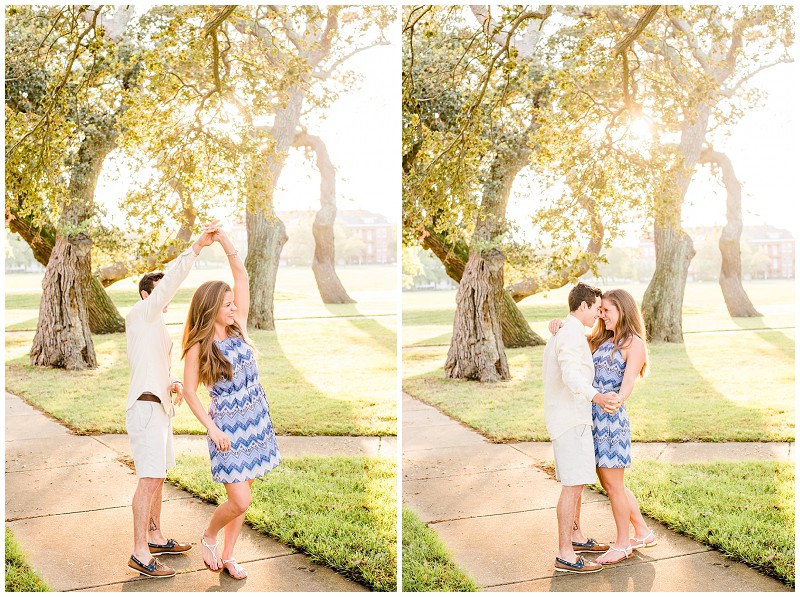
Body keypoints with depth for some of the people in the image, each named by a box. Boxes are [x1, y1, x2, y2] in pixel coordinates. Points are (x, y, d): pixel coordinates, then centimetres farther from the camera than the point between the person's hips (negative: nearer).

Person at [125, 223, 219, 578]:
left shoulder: (157, 328, 21)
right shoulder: (140, 315, -7)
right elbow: (171, 280, -21)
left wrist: (174, 385, 5)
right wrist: (196, 247, -26)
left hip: (160, 408, 10)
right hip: (146, 408, -10)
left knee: (157, 477, 16)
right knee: (150, 479, -10)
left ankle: (155, 538, 28)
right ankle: (140, 554, -6)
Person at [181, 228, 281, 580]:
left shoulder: (238, 328, 2)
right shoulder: (199, 348, -10)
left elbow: (242, 277, -2)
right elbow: (189, 392, -6)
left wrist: (225, 241, -10)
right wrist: (212, 429, -13)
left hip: (256, 422, 5)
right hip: (228, 428, -5)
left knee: (241, 498, 11)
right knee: (240, 501, -8)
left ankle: (227, 557, 25)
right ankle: (208, 536, 22)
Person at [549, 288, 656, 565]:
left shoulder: (634, 344, -7)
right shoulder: (600, 340, 16)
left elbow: (629, 381, -18)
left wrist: (617, 401, -37)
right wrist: (560, 327, -4)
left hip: (612, 418, -8)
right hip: (592, 416, 8)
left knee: (613, 483, 0)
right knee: (609, 482, 15)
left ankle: (622, 544, 15)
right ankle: (643, 533, 30)